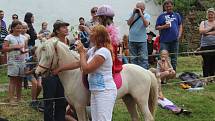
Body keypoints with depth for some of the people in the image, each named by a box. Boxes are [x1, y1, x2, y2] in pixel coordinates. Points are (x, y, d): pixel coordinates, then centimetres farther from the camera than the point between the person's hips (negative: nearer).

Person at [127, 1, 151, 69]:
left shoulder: (147, 16, 1)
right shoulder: (133, 14, 8)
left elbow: (146, 24, -16)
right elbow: (128, 23, -4)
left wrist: (141, 14, -17)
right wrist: (133, 14, -10)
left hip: (142, 41, -3)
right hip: (132, 40, 3)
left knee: (143, 58, -5)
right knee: (133, 59, 9)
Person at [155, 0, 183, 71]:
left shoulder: (176, 15, 13)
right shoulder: (161, 16, 5)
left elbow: (180, 25, 18)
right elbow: (156, 27, 4)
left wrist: (179, 34, 4)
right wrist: (164, 26, -14)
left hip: (174, 40, 3)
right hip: (164, 40, -2)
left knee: (174, 59, 10)